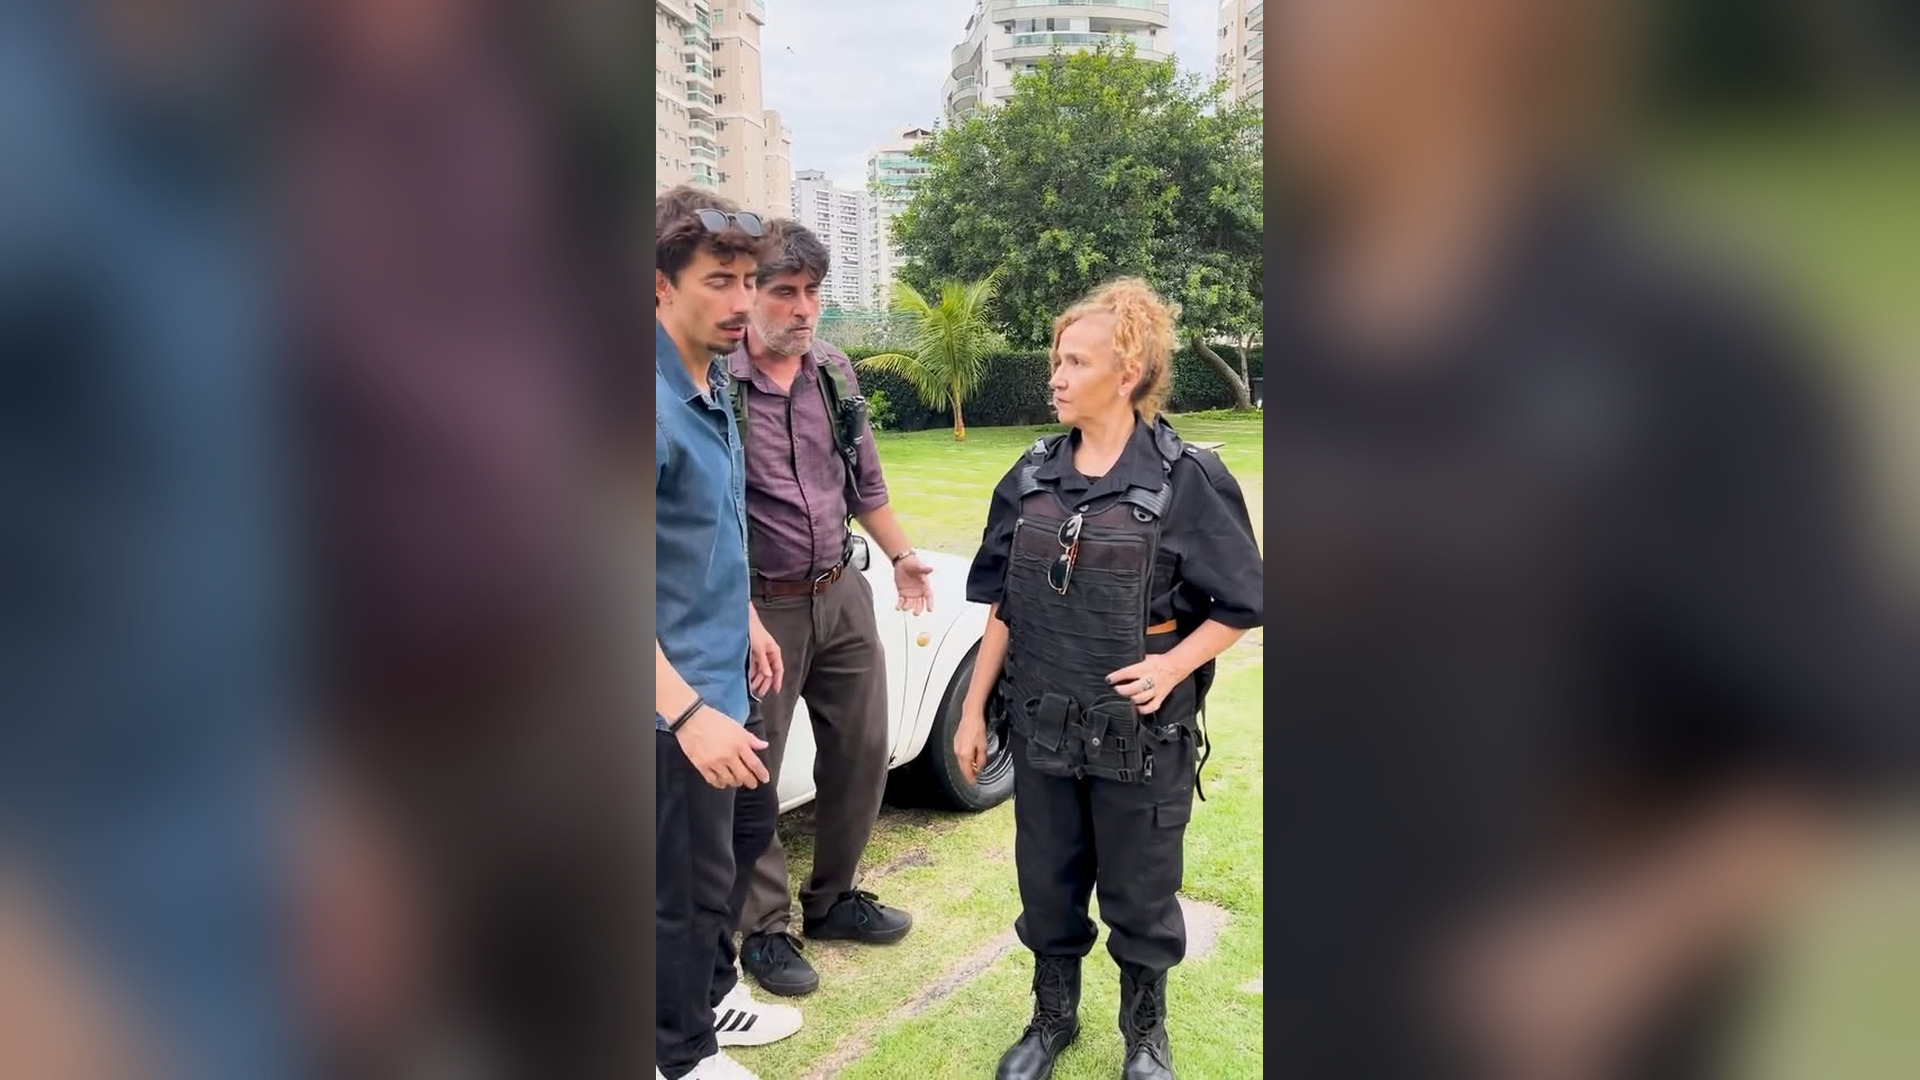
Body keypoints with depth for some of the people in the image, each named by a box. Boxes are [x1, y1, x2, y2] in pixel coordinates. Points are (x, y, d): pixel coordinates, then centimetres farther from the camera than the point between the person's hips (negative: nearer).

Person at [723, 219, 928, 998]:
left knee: (861, 753, 14)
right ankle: (763, 929, 24)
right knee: (754, 775, 5)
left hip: (843, 595, 6)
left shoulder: (835, 371, 5)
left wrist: (901, 555, 18)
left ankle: (832, 898, 35)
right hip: (763, 608, -6)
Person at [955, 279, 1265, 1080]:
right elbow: (1004, 606, 6)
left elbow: (1243, 604, -6)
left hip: (1142, 736, -3)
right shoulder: (1033, 476, 1)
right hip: (1042, 726, 4)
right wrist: (974, 708, 6)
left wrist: (1172, 666, -21)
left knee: (1139, 896, 14)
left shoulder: (1187, 481, -12)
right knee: (1046, 887, 18)